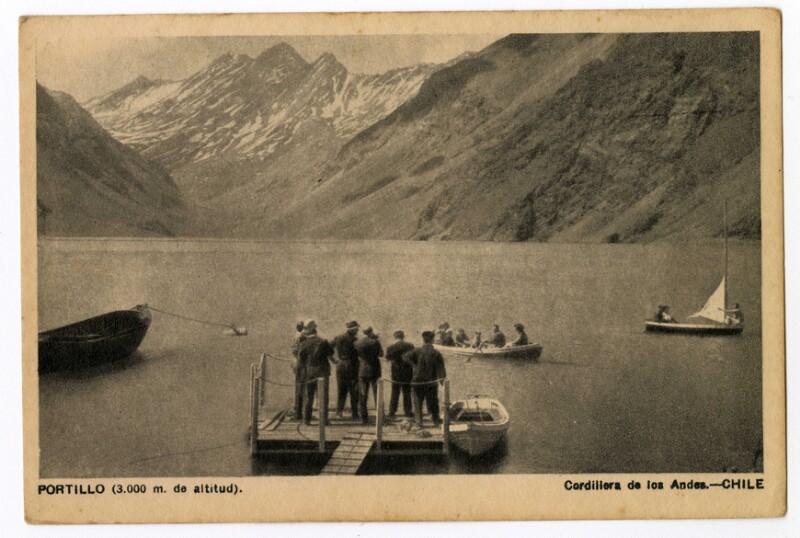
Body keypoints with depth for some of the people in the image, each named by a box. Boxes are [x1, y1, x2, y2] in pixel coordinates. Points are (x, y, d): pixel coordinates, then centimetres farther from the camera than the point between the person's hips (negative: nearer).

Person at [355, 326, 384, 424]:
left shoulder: (357, 342, 0)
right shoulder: (375, 341, -8)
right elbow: (381, 354, -5)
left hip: (362, 371, 2)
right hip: (374, 370, -2)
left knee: (362, 395, 7)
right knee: (377, 394, 5)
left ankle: (364, 418, 6)